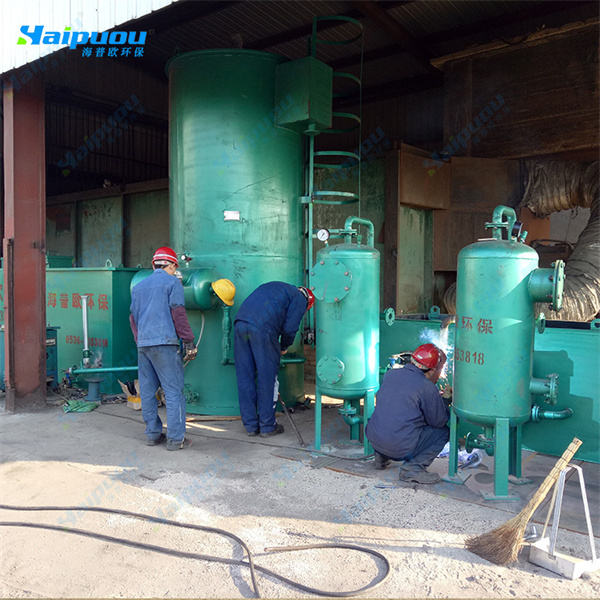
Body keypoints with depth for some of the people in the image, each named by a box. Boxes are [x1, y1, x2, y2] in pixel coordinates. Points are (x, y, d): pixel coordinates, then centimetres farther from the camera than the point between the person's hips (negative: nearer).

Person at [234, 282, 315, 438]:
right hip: (262, 328, -7)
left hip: (240, 322, 7)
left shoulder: (275, 286, 35)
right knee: (267, 378, 6)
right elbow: (290, 328, 2)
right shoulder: (300, 299, 14)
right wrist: (284, 347, 21)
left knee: (245, 377, 11)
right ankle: (267, 426, 14)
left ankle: (251, 426, 19)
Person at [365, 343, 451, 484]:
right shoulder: (428, 388, -11)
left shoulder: (390, 374, 6)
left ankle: (382, 456, 21)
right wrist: (445, 401, 19)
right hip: (401, 448, -6)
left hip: (373, 439, 7)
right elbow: (439, 421, 0)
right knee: (443, 432, 11)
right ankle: (413, 467, -4)